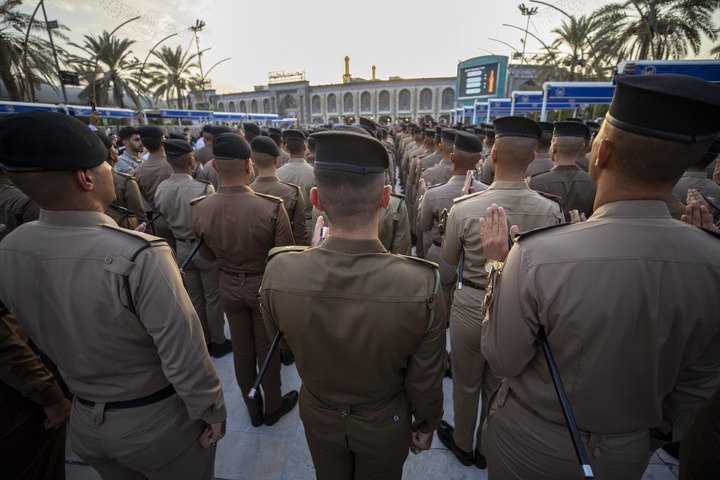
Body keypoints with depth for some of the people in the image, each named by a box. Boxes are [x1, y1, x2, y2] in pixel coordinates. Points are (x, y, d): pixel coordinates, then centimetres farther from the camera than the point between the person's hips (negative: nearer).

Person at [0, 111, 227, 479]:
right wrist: (212, 411, -11)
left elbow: (44, 333, 3)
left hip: (84, 420, 6)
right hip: (158, 421, -5)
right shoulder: (140, 256, -33)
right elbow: (185, 356, -26)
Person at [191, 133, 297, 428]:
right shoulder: (272, 207, -28)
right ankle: (273, 407, 40)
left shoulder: (199, 210, -15)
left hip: (229, 287, 3)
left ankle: (253, 409, 43)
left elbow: (208, 255, 2)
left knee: (242, 349, 21)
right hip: (265, 286, -3)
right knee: (267, 349, 17)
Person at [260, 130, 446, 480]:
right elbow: (425, 379, -19)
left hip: (318, 416, 2)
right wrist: (426, 424, 3)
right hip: (386, 423, -1)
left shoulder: (279, 272, -30)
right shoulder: (423, 284, -35)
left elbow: (278, 338, -7)